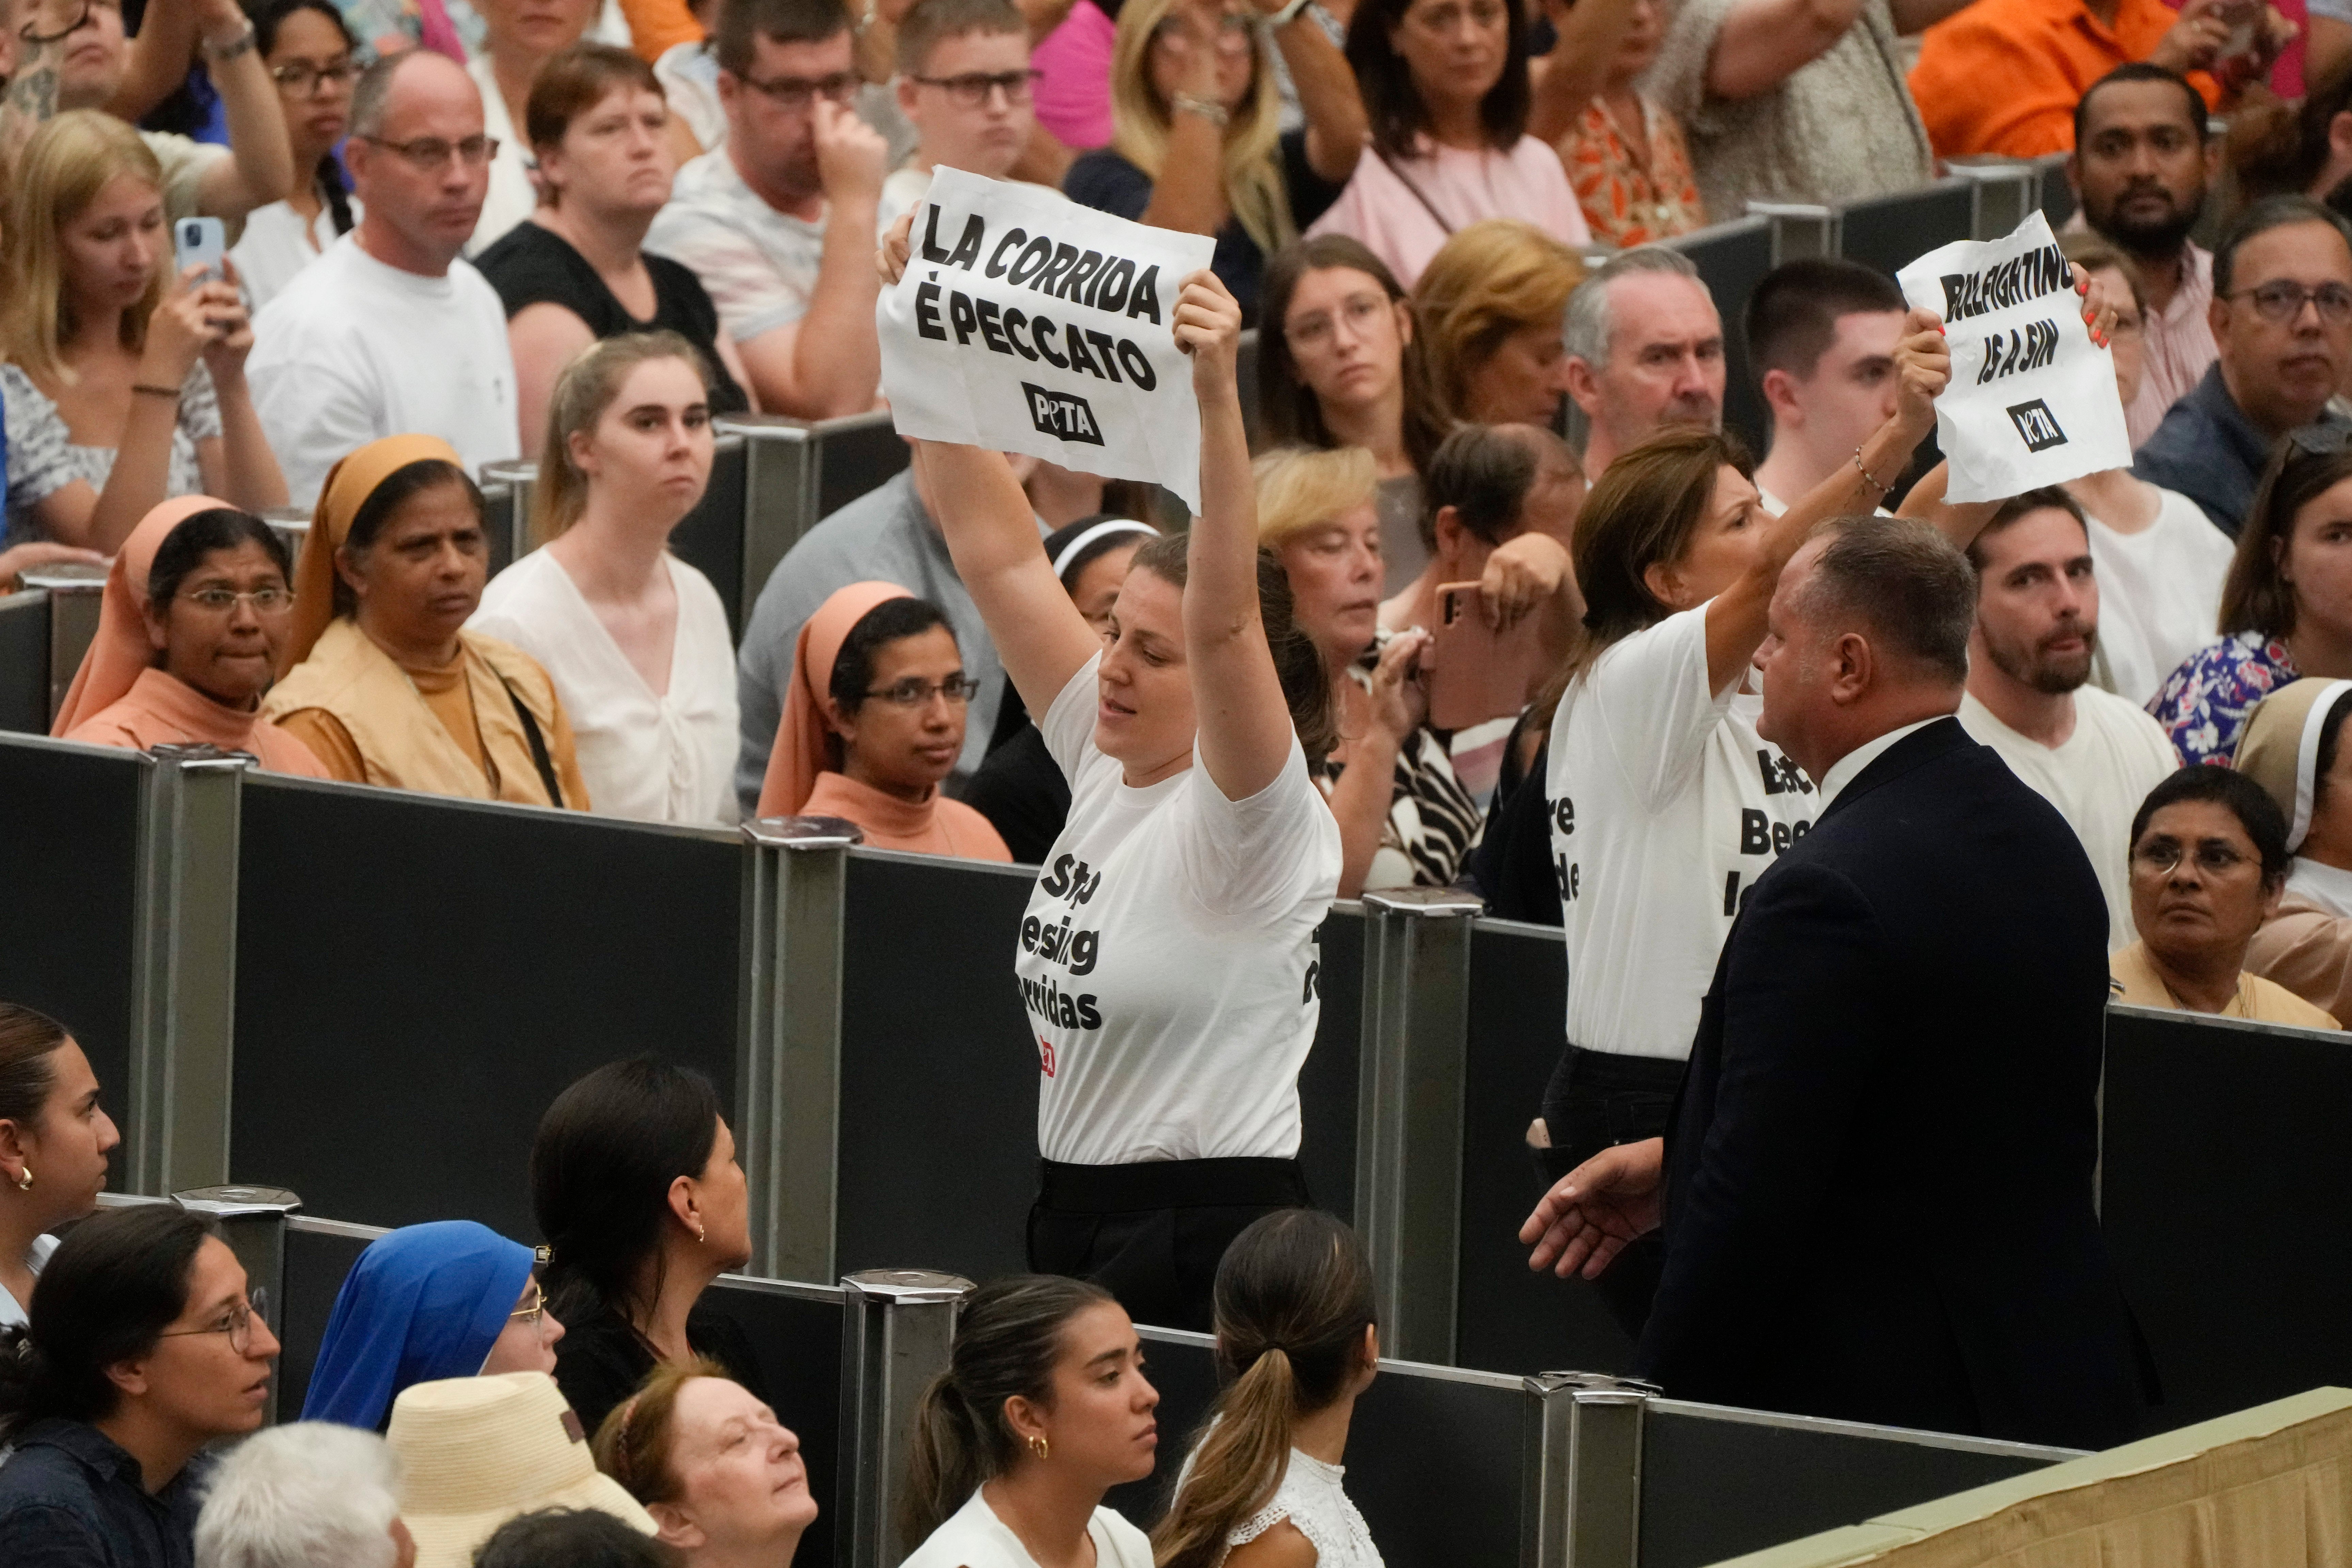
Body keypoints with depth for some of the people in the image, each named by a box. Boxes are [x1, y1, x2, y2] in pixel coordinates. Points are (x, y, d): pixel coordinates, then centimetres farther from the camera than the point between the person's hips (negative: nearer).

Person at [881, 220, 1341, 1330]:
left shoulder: (1255, 815, -12)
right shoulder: (1105, 762, 8)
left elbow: (1226, 616, -29)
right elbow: (999, 552, 8)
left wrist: (1217, 398, -40)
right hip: (1075, 1218, 8)